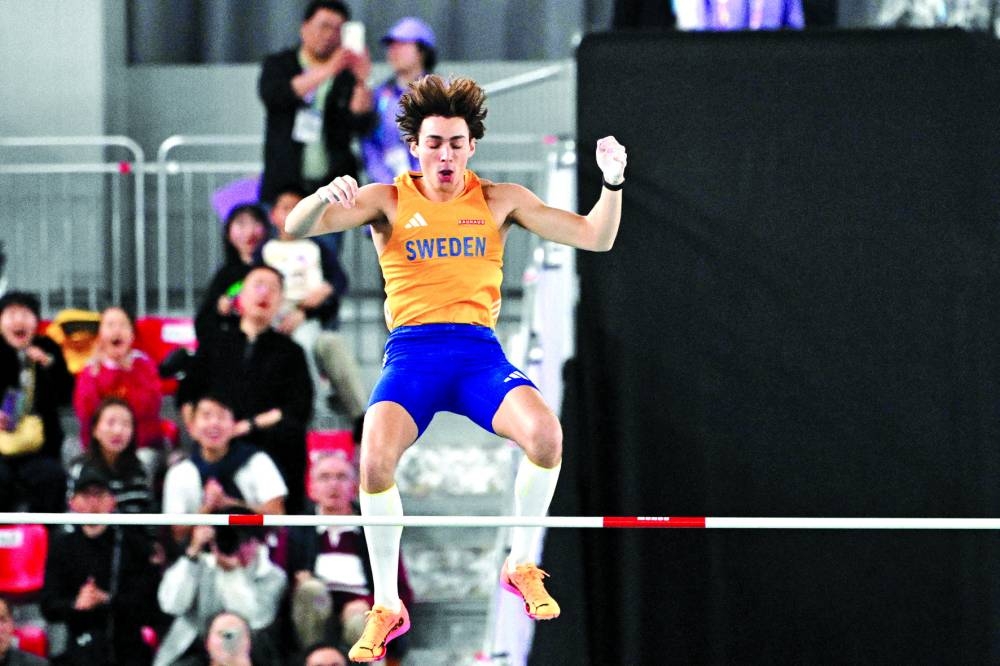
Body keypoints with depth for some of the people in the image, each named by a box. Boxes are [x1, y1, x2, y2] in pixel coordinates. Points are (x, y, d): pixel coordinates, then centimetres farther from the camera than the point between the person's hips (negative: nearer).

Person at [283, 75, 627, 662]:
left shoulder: (501, 200, 13)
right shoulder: (388, 201, 9)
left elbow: (596, 237, 12)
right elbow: (297, 227, -1)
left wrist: (613, 184, -7)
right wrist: (326, 196, -23)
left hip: (480, 349, 1)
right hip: (411, 352, -1)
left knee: (545, 433, -29)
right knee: (376, 459, -30)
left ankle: (523, 566, -3)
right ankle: (387, 607, -10)